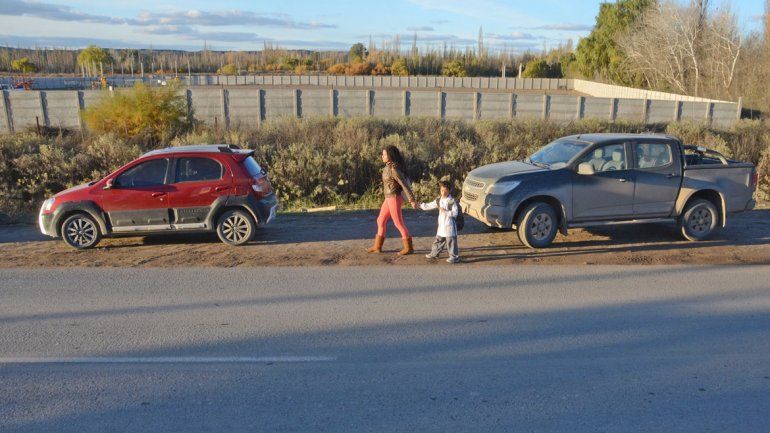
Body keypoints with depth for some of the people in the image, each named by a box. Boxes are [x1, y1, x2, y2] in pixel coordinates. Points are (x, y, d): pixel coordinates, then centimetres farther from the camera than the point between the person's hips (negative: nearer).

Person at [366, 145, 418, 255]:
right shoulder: (389, 167, 9)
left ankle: (409, 248, 11)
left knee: (398, 223, 0)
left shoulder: (394, 169, -21)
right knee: (381, 221, 13)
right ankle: (377, 247, 21)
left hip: (394, 199, -10)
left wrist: (412, 200, -21)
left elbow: (404, 184, -21)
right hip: (389, 198, 10)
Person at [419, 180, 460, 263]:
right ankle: (434, 253, 30)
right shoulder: (438, 200, 8)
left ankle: (454, 256, 3)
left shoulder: (452, 201, -12)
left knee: (450, 241, -5)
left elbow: (455, 213, -17)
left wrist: (445, 211, -24)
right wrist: (420, 205, 8)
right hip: (441, 225, 7)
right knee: (438, 240, 18)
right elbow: (429, 206, 14)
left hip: (450, 225, -7)